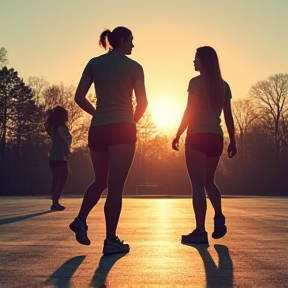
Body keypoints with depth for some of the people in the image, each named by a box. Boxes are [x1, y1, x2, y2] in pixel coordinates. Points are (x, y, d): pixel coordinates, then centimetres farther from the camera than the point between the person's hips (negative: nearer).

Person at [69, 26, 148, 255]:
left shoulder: (94, 63, 10)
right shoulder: (134, 66, 2)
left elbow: (79, 97, 3)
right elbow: (142, 102, 0)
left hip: (97, 129, 4)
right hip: (122, 128, -4)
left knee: (101, 181, 22)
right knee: (115, 185, -5)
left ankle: (81, 220, 13)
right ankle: (111, 241, -3)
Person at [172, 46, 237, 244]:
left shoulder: (197, 82, -7)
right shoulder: (223, 85, 10)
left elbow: (189, 112, -12)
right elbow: (228, 116, 9)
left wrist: (177, 135, -6)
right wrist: (233, 141, 13)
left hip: (197, 137, -6)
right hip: (216, 137, 6)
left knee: (198, 184, -3)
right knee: (209, 181, 20)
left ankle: (200, 231, -3)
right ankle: (219, 218, 5)